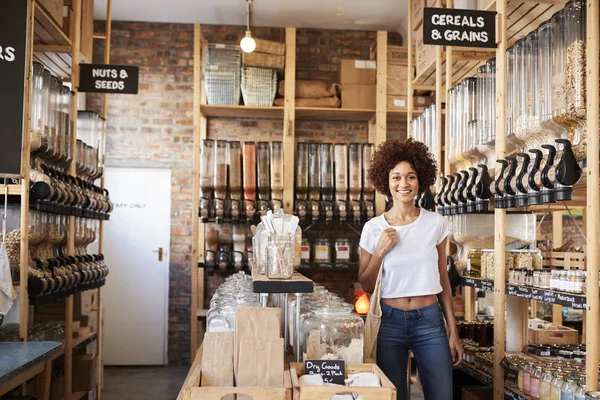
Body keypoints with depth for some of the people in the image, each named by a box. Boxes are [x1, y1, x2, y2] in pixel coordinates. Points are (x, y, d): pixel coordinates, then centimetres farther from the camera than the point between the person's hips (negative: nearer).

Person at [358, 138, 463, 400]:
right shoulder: (373, 228, -4)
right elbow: (366, 286, 2)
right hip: (389, 321, 0)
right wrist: (380, 251, -13)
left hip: (430, 321, 1)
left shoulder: (436, 223, -1)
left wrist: (453, 331, 5)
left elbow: (443, 280, 6)